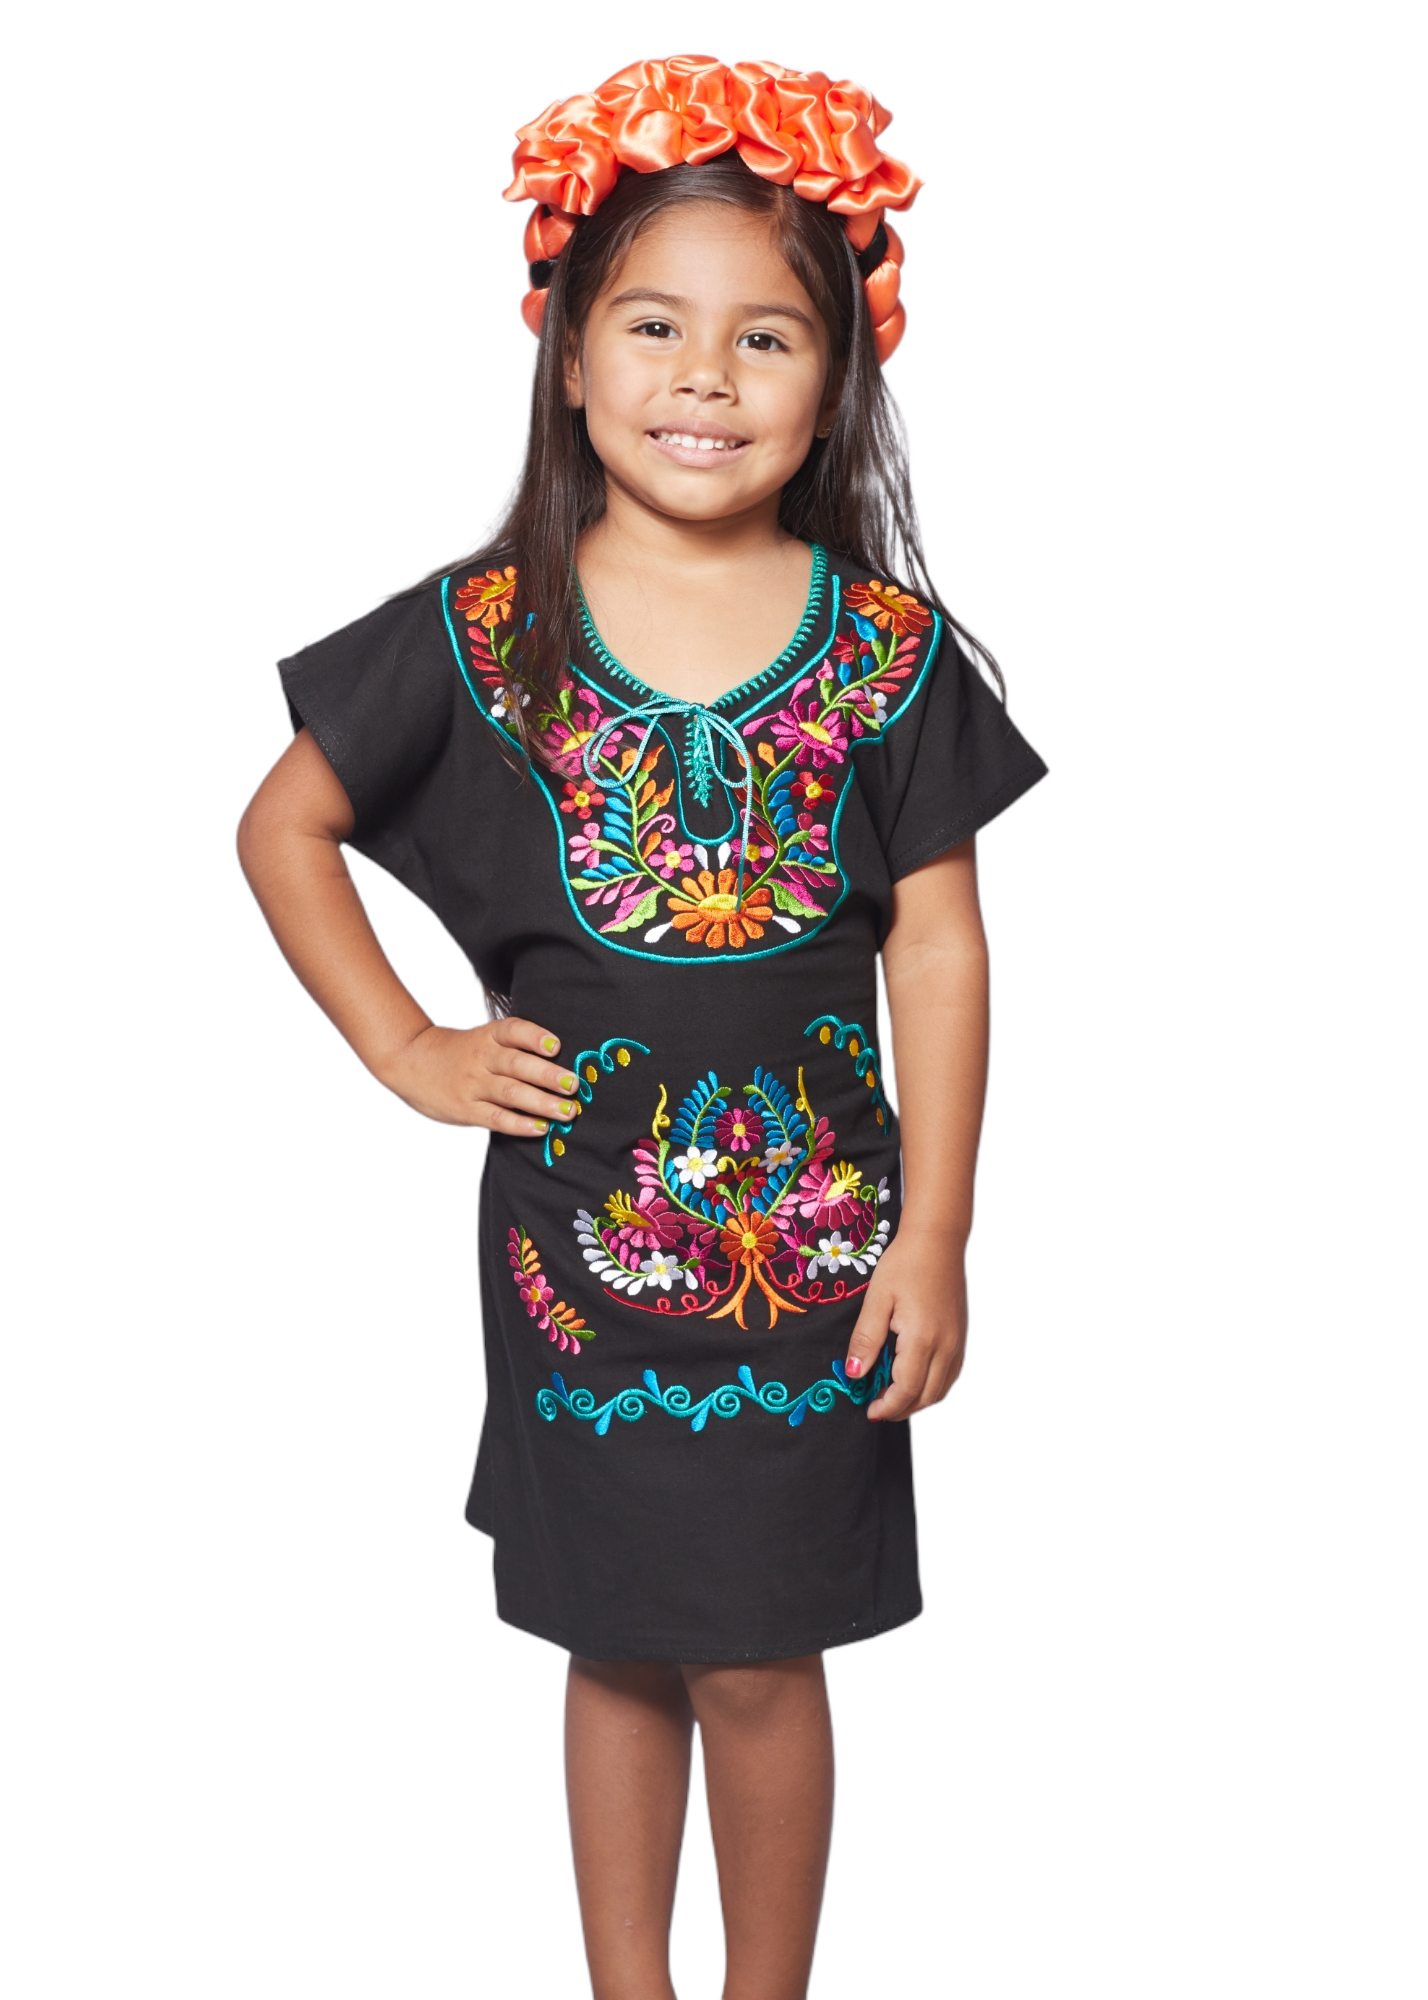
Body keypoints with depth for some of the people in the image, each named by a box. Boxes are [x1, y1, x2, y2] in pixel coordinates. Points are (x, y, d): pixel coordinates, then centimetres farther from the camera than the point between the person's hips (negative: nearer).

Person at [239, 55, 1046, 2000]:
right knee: (617, 1649, 15)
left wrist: (932, 1237, -4)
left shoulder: (889, 646, -4)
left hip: (810, 1235, 0)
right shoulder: (484, 629, -5)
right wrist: (408, 1051, -1)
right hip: (578, 1226, 0)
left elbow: (940, 947, -1)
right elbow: (283, 828, 6)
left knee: (762, 1662, 10)